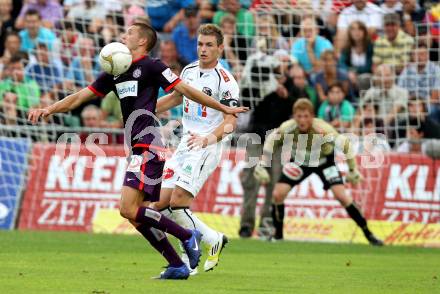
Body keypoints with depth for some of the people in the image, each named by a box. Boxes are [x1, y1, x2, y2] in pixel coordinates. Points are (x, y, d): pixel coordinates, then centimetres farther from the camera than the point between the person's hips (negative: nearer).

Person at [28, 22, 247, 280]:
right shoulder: (115, 73, 18)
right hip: (137, 150, 9)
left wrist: (225, 109, 2)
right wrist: (49, 109, 4)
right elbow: (80, 97, 17)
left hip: (148, 147, -9)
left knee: (129, 209, -17)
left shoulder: (151, 67, -5)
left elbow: (186, 90, -1)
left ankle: (188, 237, -8)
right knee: (137, 216, 5)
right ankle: (178, 266, 9)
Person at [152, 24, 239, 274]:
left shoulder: (225, 81, -12)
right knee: (161, 204, 2)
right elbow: (175, 98, 29)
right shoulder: (189, 71, 12)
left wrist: (209, 138, -34)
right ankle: (214, 240, 11)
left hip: (207, 147, -8)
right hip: (187, 143, 8)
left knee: (178, 202, -18)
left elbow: (230, 122, -18)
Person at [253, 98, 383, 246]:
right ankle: (278, 233, 14)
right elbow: (270, 141, -8)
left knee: (342, 196, -17)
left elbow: (345, 145, -25)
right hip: (299, 160, 3)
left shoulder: (322, 130, -37)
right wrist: (261, 166, -7)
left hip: (324, 160, -3)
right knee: (278, 194, -9)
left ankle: (368, 233, -5)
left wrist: (352, 171, -16)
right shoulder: (287, 128, -29)